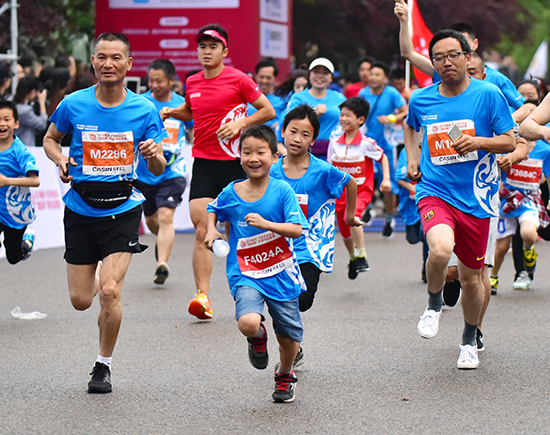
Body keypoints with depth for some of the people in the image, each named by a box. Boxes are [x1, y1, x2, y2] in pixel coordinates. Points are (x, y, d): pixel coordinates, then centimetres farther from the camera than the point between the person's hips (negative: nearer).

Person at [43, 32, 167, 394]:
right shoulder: (74, 105, -5)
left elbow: (158, 170, 0)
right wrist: (61, 160, -9)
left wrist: (155, 155, -24)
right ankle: (101, 277, 44)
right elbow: (50, 138, 13)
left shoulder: (145, 110, -6)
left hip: (123, 211, -2)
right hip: (81, 211, 2)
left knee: (110, 292, -16)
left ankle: (104, 366, 5)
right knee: (81, 301, 5)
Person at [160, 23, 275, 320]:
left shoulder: (238, 80, -5)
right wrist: (171, 112, 9)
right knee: (202, 231, -9)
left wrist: (240, 122, -13)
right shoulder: (192, 83, 9)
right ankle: (203, 296, -14)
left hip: (233, 162, -3)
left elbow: (268, 111, 0)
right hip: (202, 163, 3)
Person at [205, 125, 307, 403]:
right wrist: (211, 230, 3)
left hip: (281, 274, 0)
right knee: (248, 323, -28)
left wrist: (266, 224, -28)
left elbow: (297, 230, -15)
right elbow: (212, 209, 21)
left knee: (289, 337, 10)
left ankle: (285, 375, 44)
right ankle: (258, 337, 12)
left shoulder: (281, 190, -8)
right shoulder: (231, 193, -2)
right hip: (246, 274, 0)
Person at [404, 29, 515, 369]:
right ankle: (434, 304, 0)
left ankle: (470, 341, 35)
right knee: (441, 248, -31)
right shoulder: (421, 100, 3)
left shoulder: (488, 94, -5)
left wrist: (478, 142, -19)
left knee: (471, 277, 10)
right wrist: (412, 157, 12)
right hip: (435, 191, 0)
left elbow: (510, 142, -3)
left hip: (475, 197, 0)